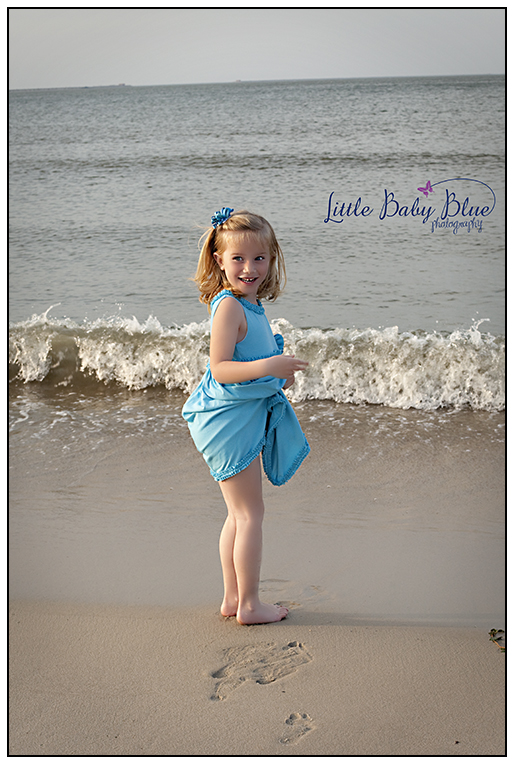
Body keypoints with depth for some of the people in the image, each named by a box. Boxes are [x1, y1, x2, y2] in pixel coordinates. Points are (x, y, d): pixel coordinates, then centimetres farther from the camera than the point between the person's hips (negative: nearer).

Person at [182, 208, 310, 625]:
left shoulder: (252, 305, 11)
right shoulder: (229, 306, -19)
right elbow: (220, 369, -25)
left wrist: (279, 373, 14)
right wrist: (266, 366, -35)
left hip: (245, 417, 10)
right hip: (230, 418, -10)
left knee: (240, 514, 16)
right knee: (250, 513, -2)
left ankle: (232, 598, 27)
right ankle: (249, 604, 9)